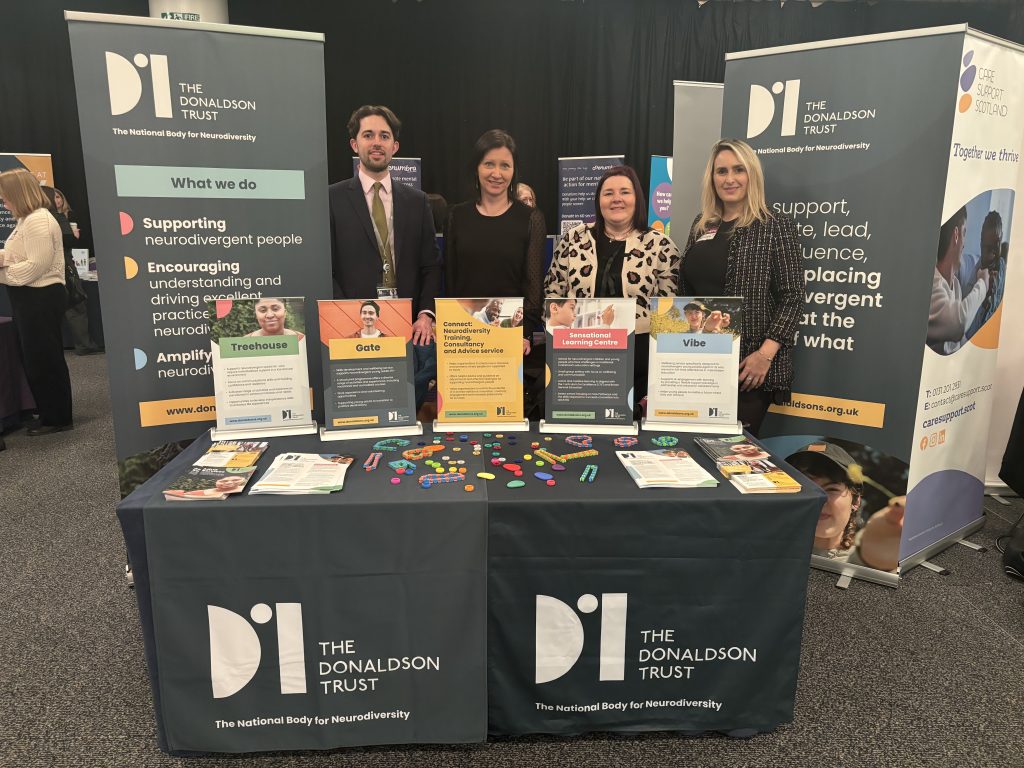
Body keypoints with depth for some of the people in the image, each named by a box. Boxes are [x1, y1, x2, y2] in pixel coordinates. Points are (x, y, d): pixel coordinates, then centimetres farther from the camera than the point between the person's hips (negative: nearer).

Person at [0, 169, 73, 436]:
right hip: (31, 298, 10)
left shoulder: (38, 221, -17)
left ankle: (57, 418, 8)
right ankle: (49, 413, 25)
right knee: (36, 358, 15)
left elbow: (35, 266, -23)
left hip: (40, 297, -10)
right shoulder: (27, 220, 15)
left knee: (44, 359, -2)